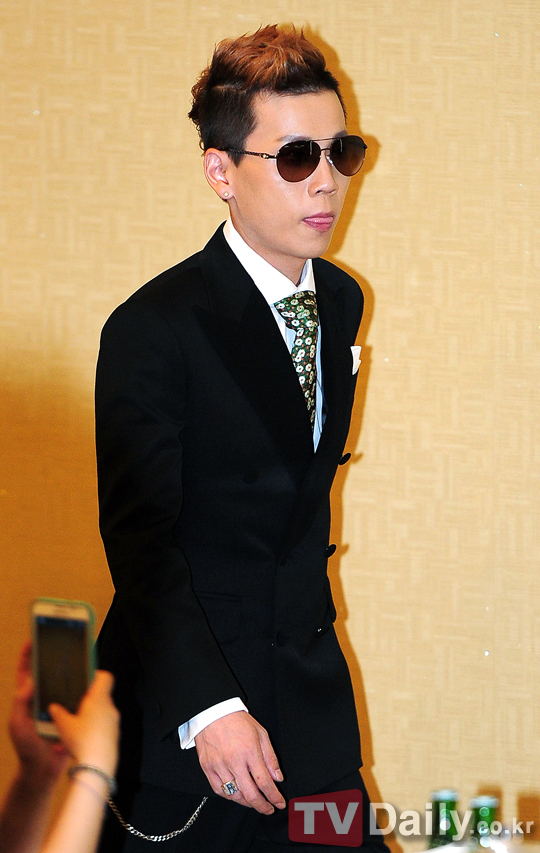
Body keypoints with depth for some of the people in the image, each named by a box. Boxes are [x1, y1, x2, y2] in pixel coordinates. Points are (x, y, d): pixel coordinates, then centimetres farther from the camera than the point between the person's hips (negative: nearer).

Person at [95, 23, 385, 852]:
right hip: (184, 692, -6)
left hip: (312, 686, 6)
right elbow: (140, 539, -20)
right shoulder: (153, 330, -15)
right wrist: (209, 706, -30)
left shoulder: (343, 301, 8)